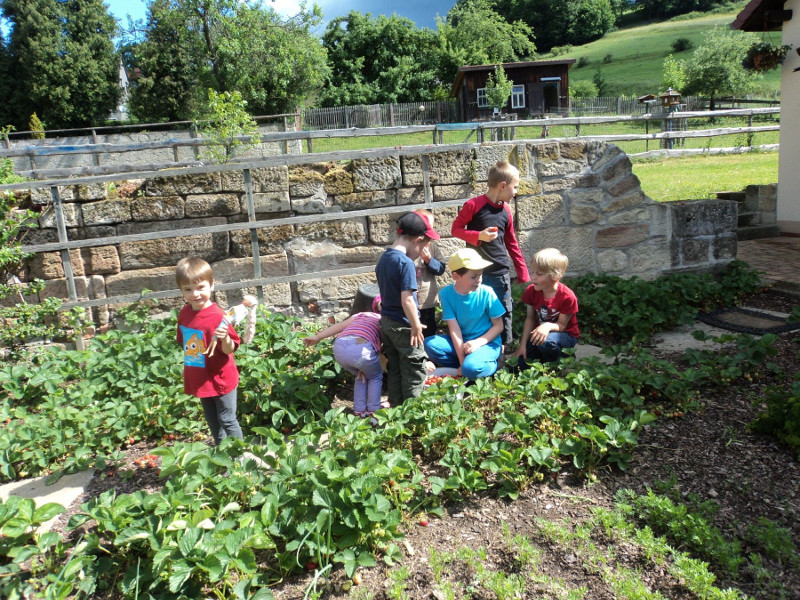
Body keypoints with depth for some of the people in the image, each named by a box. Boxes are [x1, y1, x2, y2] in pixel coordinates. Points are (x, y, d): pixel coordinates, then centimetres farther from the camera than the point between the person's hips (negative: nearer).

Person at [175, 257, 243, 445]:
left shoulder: (217, 316, -23)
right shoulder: (184, 314, -2)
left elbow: (229, 350, -22)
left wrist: (225, 338, -43)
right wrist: (187, 368, 18)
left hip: (221, 379, -7)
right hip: (200, 379, 7)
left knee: (227, 421, 5)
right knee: (212, 421, 23)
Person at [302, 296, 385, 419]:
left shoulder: (361, 315, 33)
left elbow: (339, 326, 19)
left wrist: (318, 337, 12)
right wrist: (363, 369, 20)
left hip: (339, 348, 5)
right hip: (360, 349, -4)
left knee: (361, 376, 32)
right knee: (376, 377, 27)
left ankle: (359, 410, 30)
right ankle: (373, 410, 25)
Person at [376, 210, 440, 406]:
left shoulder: (383, 258, 5)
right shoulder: (406, 263, -22)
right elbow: (406, 300, -26)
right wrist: (416, 326, -16)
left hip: (386, 322, 8)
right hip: (403, 326, -8)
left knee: (394, 370, 18)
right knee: (414, 372, 7)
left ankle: (396, 407, 28)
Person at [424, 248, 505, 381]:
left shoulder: (486, 293, -14)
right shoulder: (446, 294, -10)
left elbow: (499, 326, -7)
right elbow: (454, 329, -13)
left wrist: (479, 342, -23)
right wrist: (462, 361, -17)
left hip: (487, 342, -3)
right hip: (461, 342, 3)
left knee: (471, 368, -33)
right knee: (429, 344, -22)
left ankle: (492, 365, 1)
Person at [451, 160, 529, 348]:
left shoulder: (506, 211, 8)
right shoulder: (474, 205, -9)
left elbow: (512, 244, 14)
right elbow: (455, 229, -4)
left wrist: (523, 274, 14)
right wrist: (478, 236, -20)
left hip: (501, 272, 5)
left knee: (504, 312, 10)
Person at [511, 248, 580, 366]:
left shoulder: (568, 297, -23)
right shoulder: (531, 291, -10)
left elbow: (561, 325, -17)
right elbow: (530, 319, -5)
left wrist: (548, 326, -40)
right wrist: (523, 345, -10)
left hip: (566, 335, -4)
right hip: (539, 332, 4)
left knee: (547, 341, -39)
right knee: (521, 363, -12)